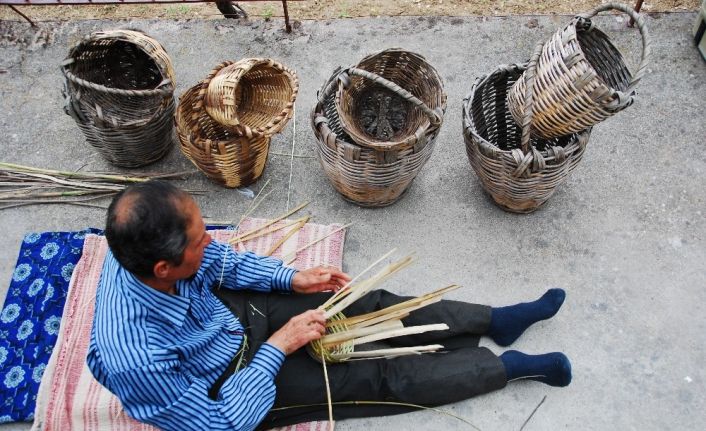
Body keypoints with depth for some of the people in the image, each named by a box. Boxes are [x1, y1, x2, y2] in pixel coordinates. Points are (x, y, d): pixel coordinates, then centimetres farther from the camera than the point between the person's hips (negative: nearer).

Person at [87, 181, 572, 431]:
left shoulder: (145, 249, -22)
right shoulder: (135, 359, -40)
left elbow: (220, 262, 0)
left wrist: (291, 278, -5)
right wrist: (279, 347, -22)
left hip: (232, 312, 6)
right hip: (233, 388, -5)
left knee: (371, 305, 0)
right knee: (384, 378, -6)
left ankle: (495, 319, 16)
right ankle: (509, 366, 10)